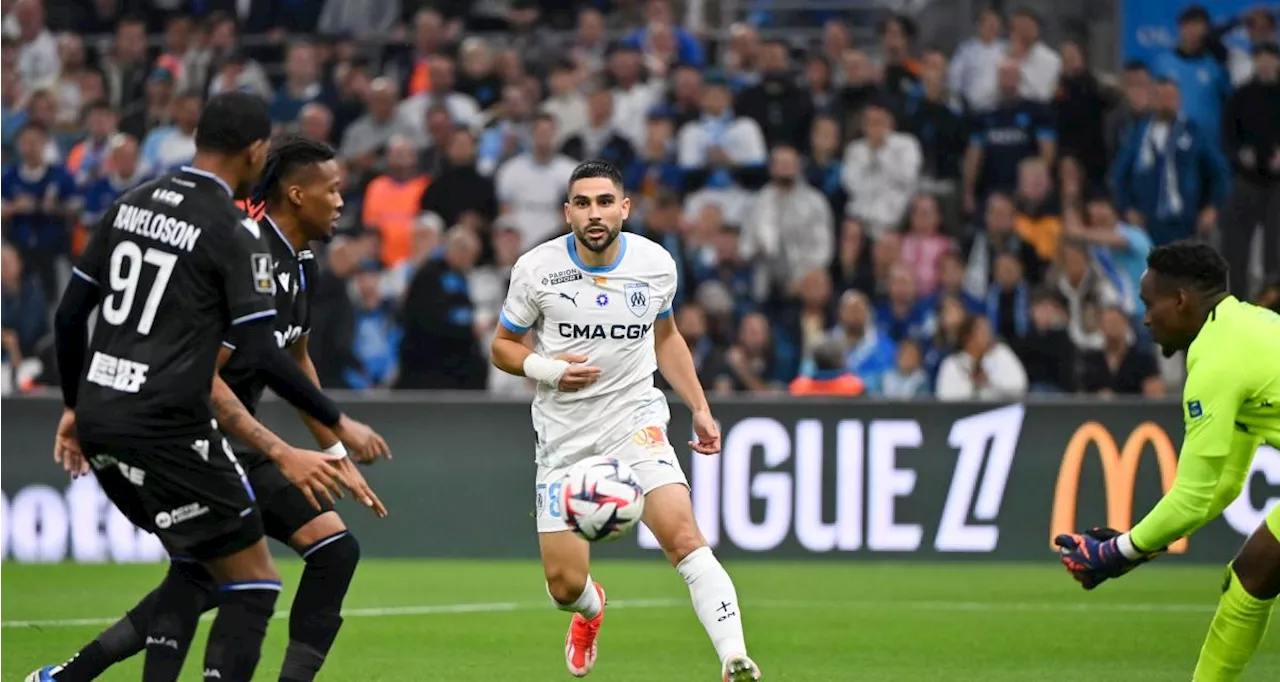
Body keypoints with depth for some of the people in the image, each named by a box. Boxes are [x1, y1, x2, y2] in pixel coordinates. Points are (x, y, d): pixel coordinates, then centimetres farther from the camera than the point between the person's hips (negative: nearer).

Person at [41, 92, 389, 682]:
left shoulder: (131, 206, 10)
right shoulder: (234, 232, -10)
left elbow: (69, 315, 14)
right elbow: (261, 355, -15)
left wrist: (75, 406, 25)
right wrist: (338, 423, -6)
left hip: (98, 418, 8)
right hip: (165, 429, -8)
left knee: (196, 562, 24)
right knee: (254, 584, 1)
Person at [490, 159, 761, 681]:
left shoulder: (656, 264, -2)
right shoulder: (537, 269, -8)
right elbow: (503, 346, 4)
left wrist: (700, 409, 12)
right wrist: (548, 369, -16)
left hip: (635, 419, 0)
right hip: (564, 435, 0)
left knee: (682, 536, -25)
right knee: (564, 585, -1)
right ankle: (591, 609, 38)